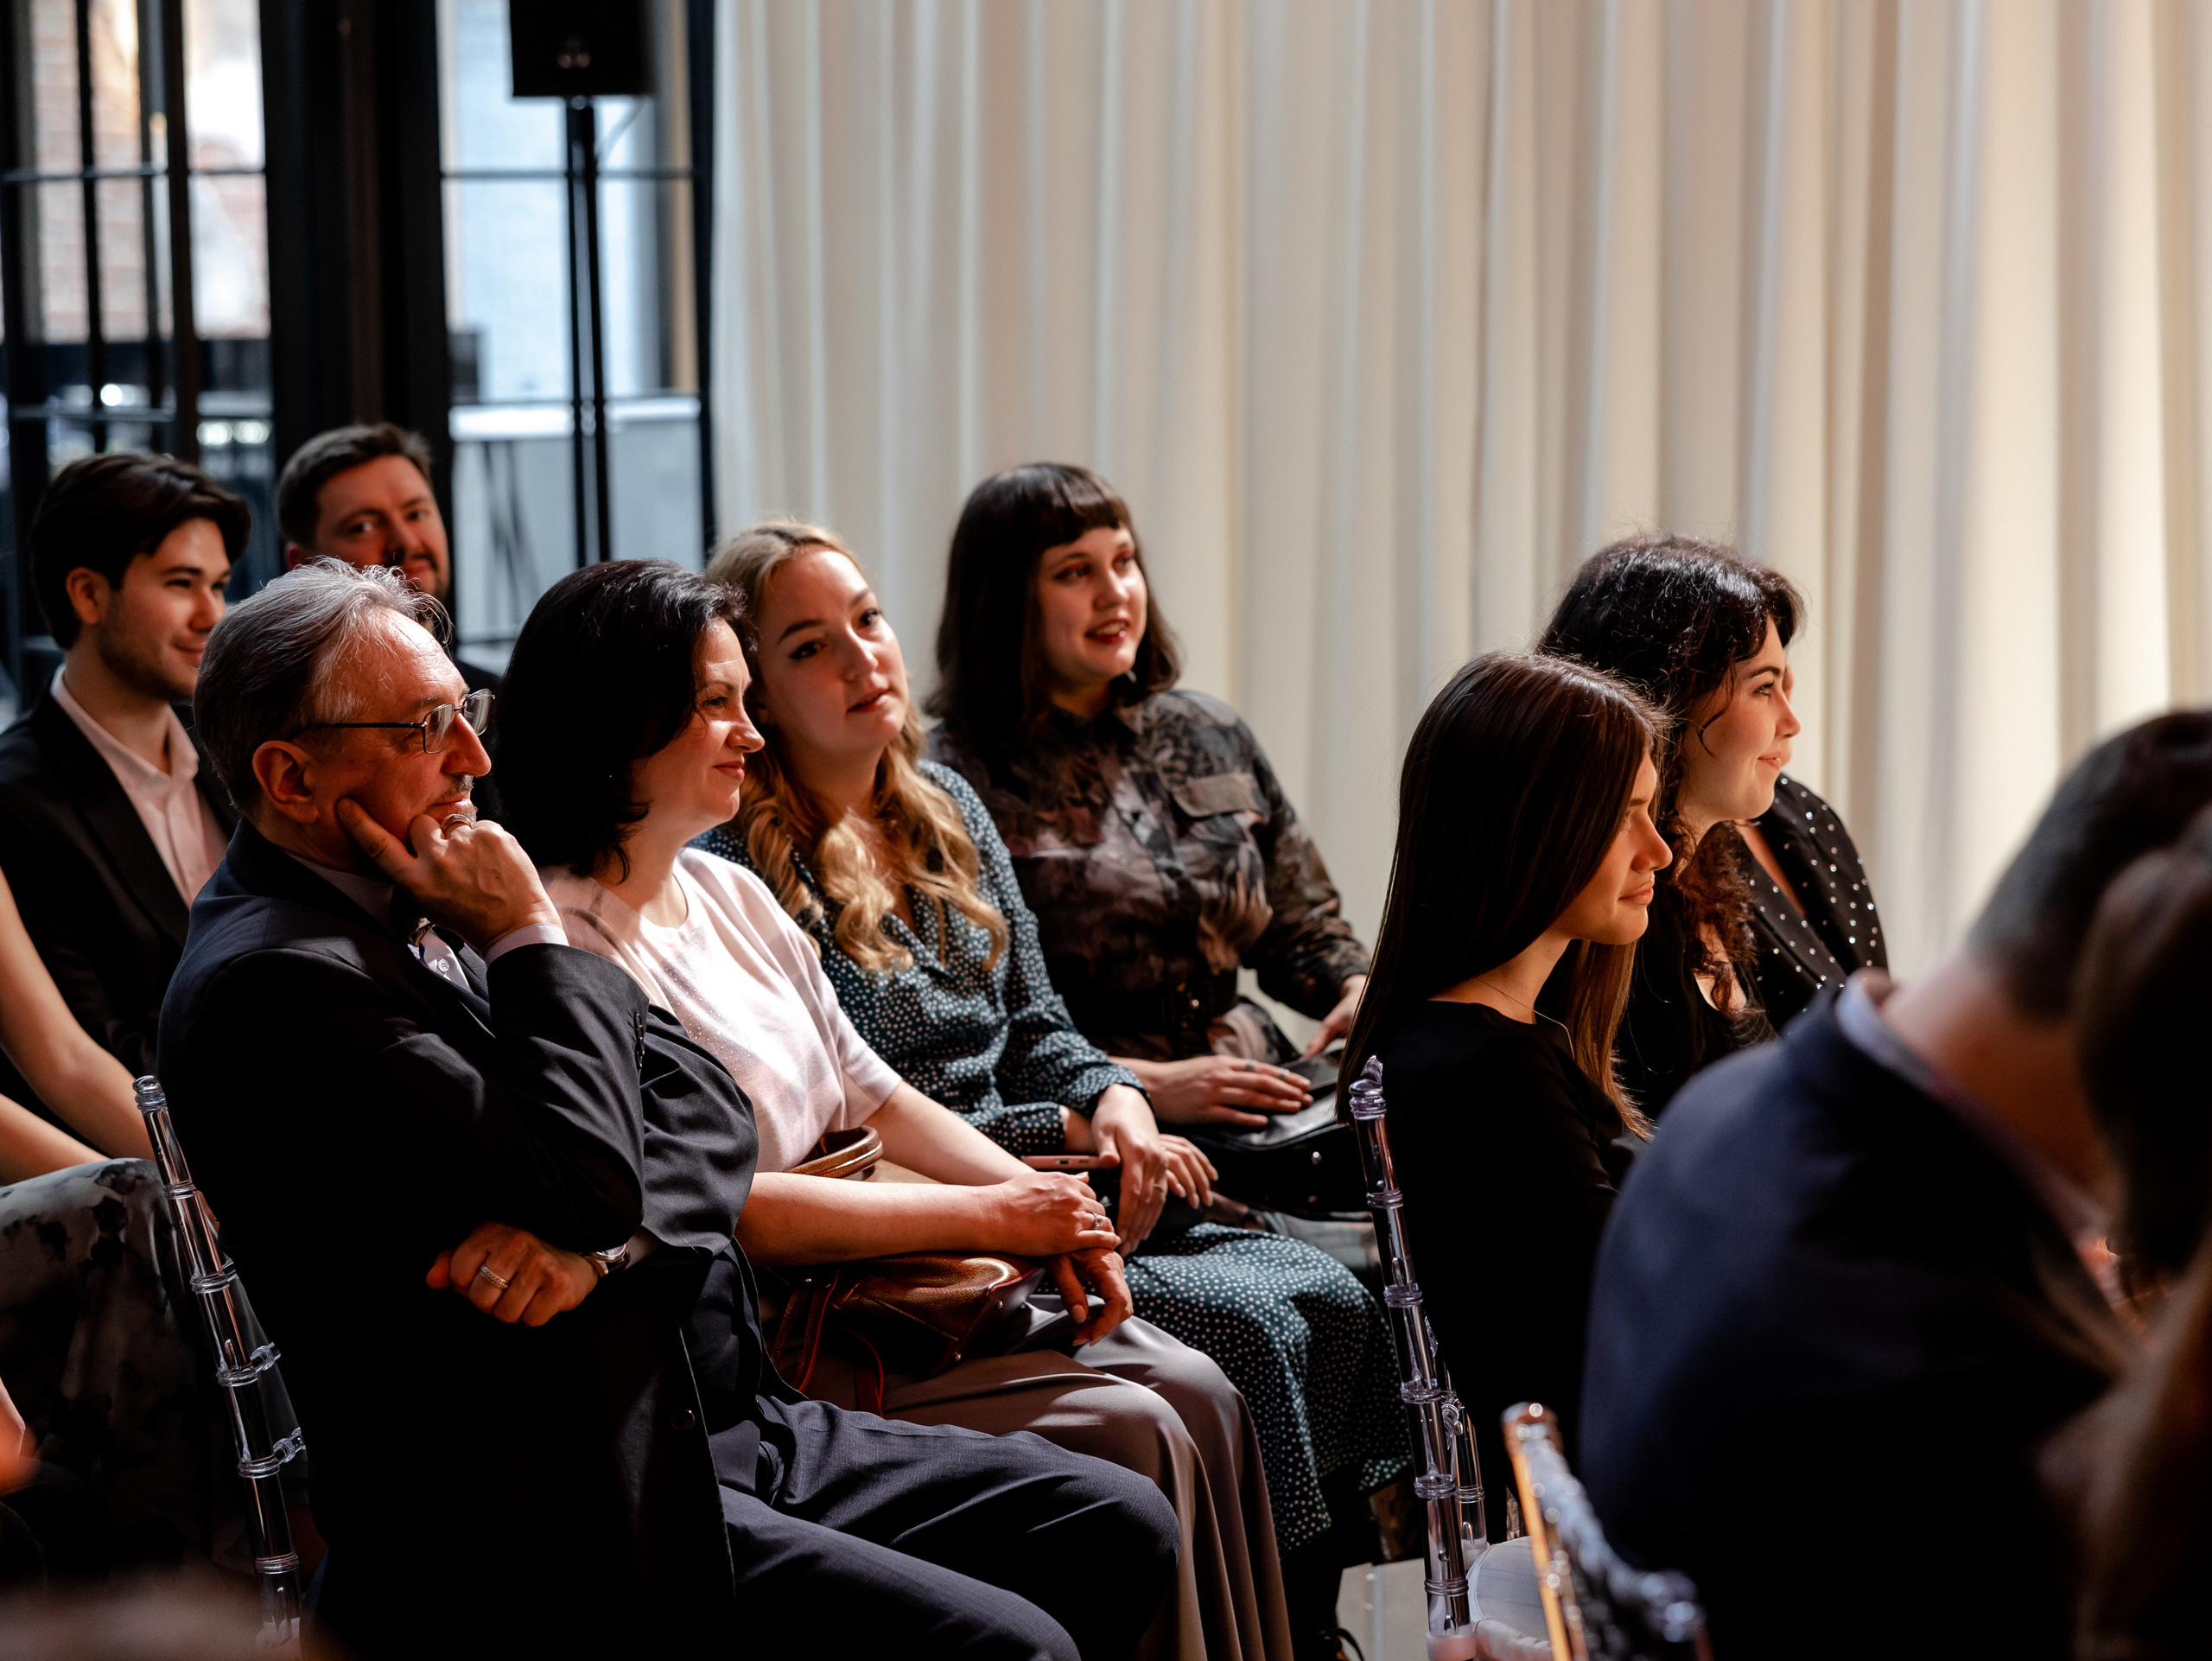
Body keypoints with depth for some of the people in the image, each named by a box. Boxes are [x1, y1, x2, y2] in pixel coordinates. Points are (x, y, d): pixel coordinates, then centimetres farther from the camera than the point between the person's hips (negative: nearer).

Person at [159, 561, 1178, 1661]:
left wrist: (596, 1236, -12)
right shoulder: (268, 981, -16)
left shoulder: (431, 910, 13)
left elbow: (709, 1111, 9)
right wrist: (532, 939, -10)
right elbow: (589, 1183, -23)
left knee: (1117, 1529, 3)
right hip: (547, 1521, -9)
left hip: (714, 1426, 9)